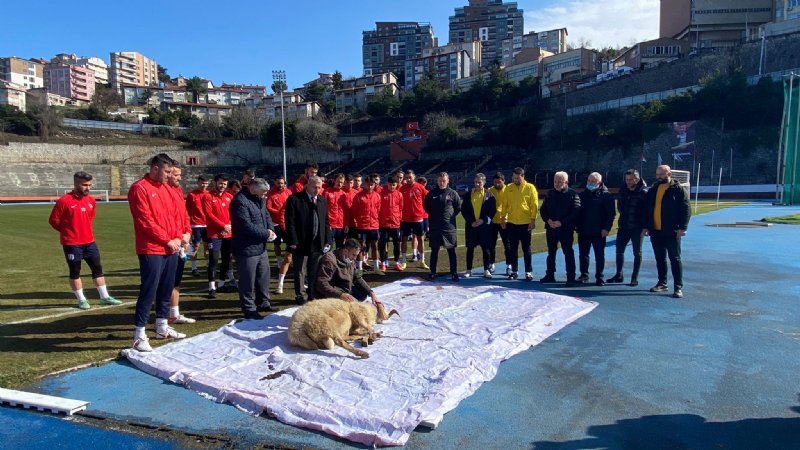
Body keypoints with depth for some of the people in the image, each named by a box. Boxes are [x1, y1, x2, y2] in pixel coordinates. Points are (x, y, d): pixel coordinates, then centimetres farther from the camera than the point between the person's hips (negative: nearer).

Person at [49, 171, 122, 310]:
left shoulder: (91, 200, 5)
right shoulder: (64, 200, -14)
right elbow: (53, 220, -6)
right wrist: (67, 231, 3)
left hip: (89, 241, 6)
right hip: (72, 244, -6)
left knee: (98, 268, 9)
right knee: (75, 272, 5)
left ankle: (105, 297, 17)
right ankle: (81, 300, 15)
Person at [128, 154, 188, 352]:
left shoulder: (166, 188, 14)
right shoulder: (139, 189, -10)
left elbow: (176, 214, 15)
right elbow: (145, 221, -16)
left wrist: (179, 236, 0)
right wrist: (167, 240, -13)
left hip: (171, 249, 8)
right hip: (151, 251, -8)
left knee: (166, 289, 14)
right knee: (148, 291, -6)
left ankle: (162, 328, 26)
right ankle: (139, 336, 1)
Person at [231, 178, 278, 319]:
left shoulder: (258, 199, 11)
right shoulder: (240, 201, -20)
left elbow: (266, 216, 16)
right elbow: (247, 226, -26)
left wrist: (270, 229, -5)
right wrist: (266, 234, -17)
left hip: (261, 246, 10)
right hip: (247, 249, -10)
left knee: (264, 276, 18)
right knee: (248, 281, 1)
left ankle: (263, 303, 33)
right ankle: (249, 309, 13)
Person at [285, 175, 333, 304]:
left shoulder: (322, 200, 10)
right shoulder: (294, 199, -6)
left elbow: (326, 222, 13)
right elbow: (290, 222, -9)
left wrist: (328, 241, 6)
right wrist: (293, 242, -13)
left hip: (318, 244, 4)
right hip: (301, 244, -4)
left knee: (315, 272, 12)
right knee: (300, 272, 6)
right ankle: (301, 296, 19)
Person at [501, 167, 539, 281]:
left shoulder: (530, 188, -4)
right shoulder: (509, 188, 5)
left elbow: (534, 205, -5)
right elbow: (505, 204, 8)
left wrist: (533, 220, -10)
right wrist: (503, 217, 2)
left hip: (525, 223, -3)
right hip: (511, 223, 3)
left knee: (526, 249, 4)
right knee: (512, 249, 9)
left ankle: (529, 272, 12)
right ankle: (514, 271, 19)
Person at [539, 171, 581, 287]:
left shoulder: (573, 195, -6)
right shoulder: (550, 194, 9)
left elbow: (576, 212, -14)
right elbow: (542, 210, 11)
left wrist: (562, 223, -20)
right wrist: (548, 220, -8)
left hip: (566, 229, -5)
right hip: (551, 228, 5)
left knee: (568, 253, -2)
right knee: (551, 252, 14)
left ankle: (571, 278, 3)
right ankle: (550, 275, 24)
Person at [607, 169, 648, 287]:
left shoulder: (644, 193, -9)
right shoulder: (623, 191, 6)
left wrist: (645, 226, -14)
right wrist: (624, 215, 7)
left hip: (637, 227, -5)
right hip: (623, 226, 5)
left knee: (637, 253, 5)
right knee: (619, 250, 9)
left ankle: (635, 278, 13)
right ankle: (619, 275, 22)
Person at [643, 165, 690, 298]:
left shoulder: (679, 190, -4)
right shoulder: (653, 190, 12)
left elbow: (686, 209, -9)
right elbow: (647, 209, 15)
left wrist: (682, 227, -16)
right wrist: (646, 226, 9)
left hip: (672, 232, -5)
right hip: (655, 231, 5)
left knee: (675, 259, -1)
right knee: (660, 259, 13)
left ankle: (678, 287, 2)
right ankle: (662, 283, 23)